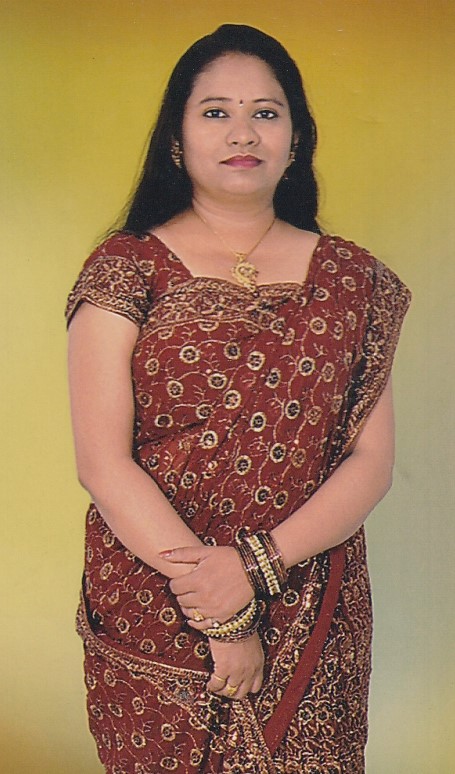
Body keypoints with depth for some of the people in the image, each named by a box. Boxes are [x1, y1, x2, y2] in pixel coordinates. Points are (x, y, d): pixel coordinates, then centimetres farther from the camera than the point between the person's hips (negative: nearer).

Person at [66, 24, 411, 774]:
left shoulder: (352, 281, 3)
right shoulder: (126, 269, -4)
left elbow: (372, 462, -1)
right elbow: (103, 464, -10)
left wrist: (257, 566, -16)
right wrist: (221, 616, -14)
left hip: (313, 627, 2)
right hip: (151, 622, -1)